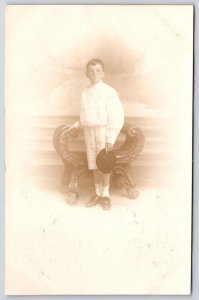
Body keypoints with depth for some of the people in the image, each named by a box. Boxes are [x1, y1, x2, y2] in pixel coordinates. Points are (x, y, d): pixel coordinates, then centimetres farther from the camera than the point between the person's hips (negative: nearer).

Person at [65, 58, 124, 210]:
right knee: (94, 165, 9)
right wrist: (76, 125, 6)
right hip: (89, 131, 5)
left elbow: (116, 117, -11)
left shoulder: (109, 92, -8)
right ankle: (98, 194, 21)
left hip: (103, 130, -5)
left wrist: (110, 139, -15)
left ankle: (106, 195, 12)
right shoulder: (86, 93, 9)